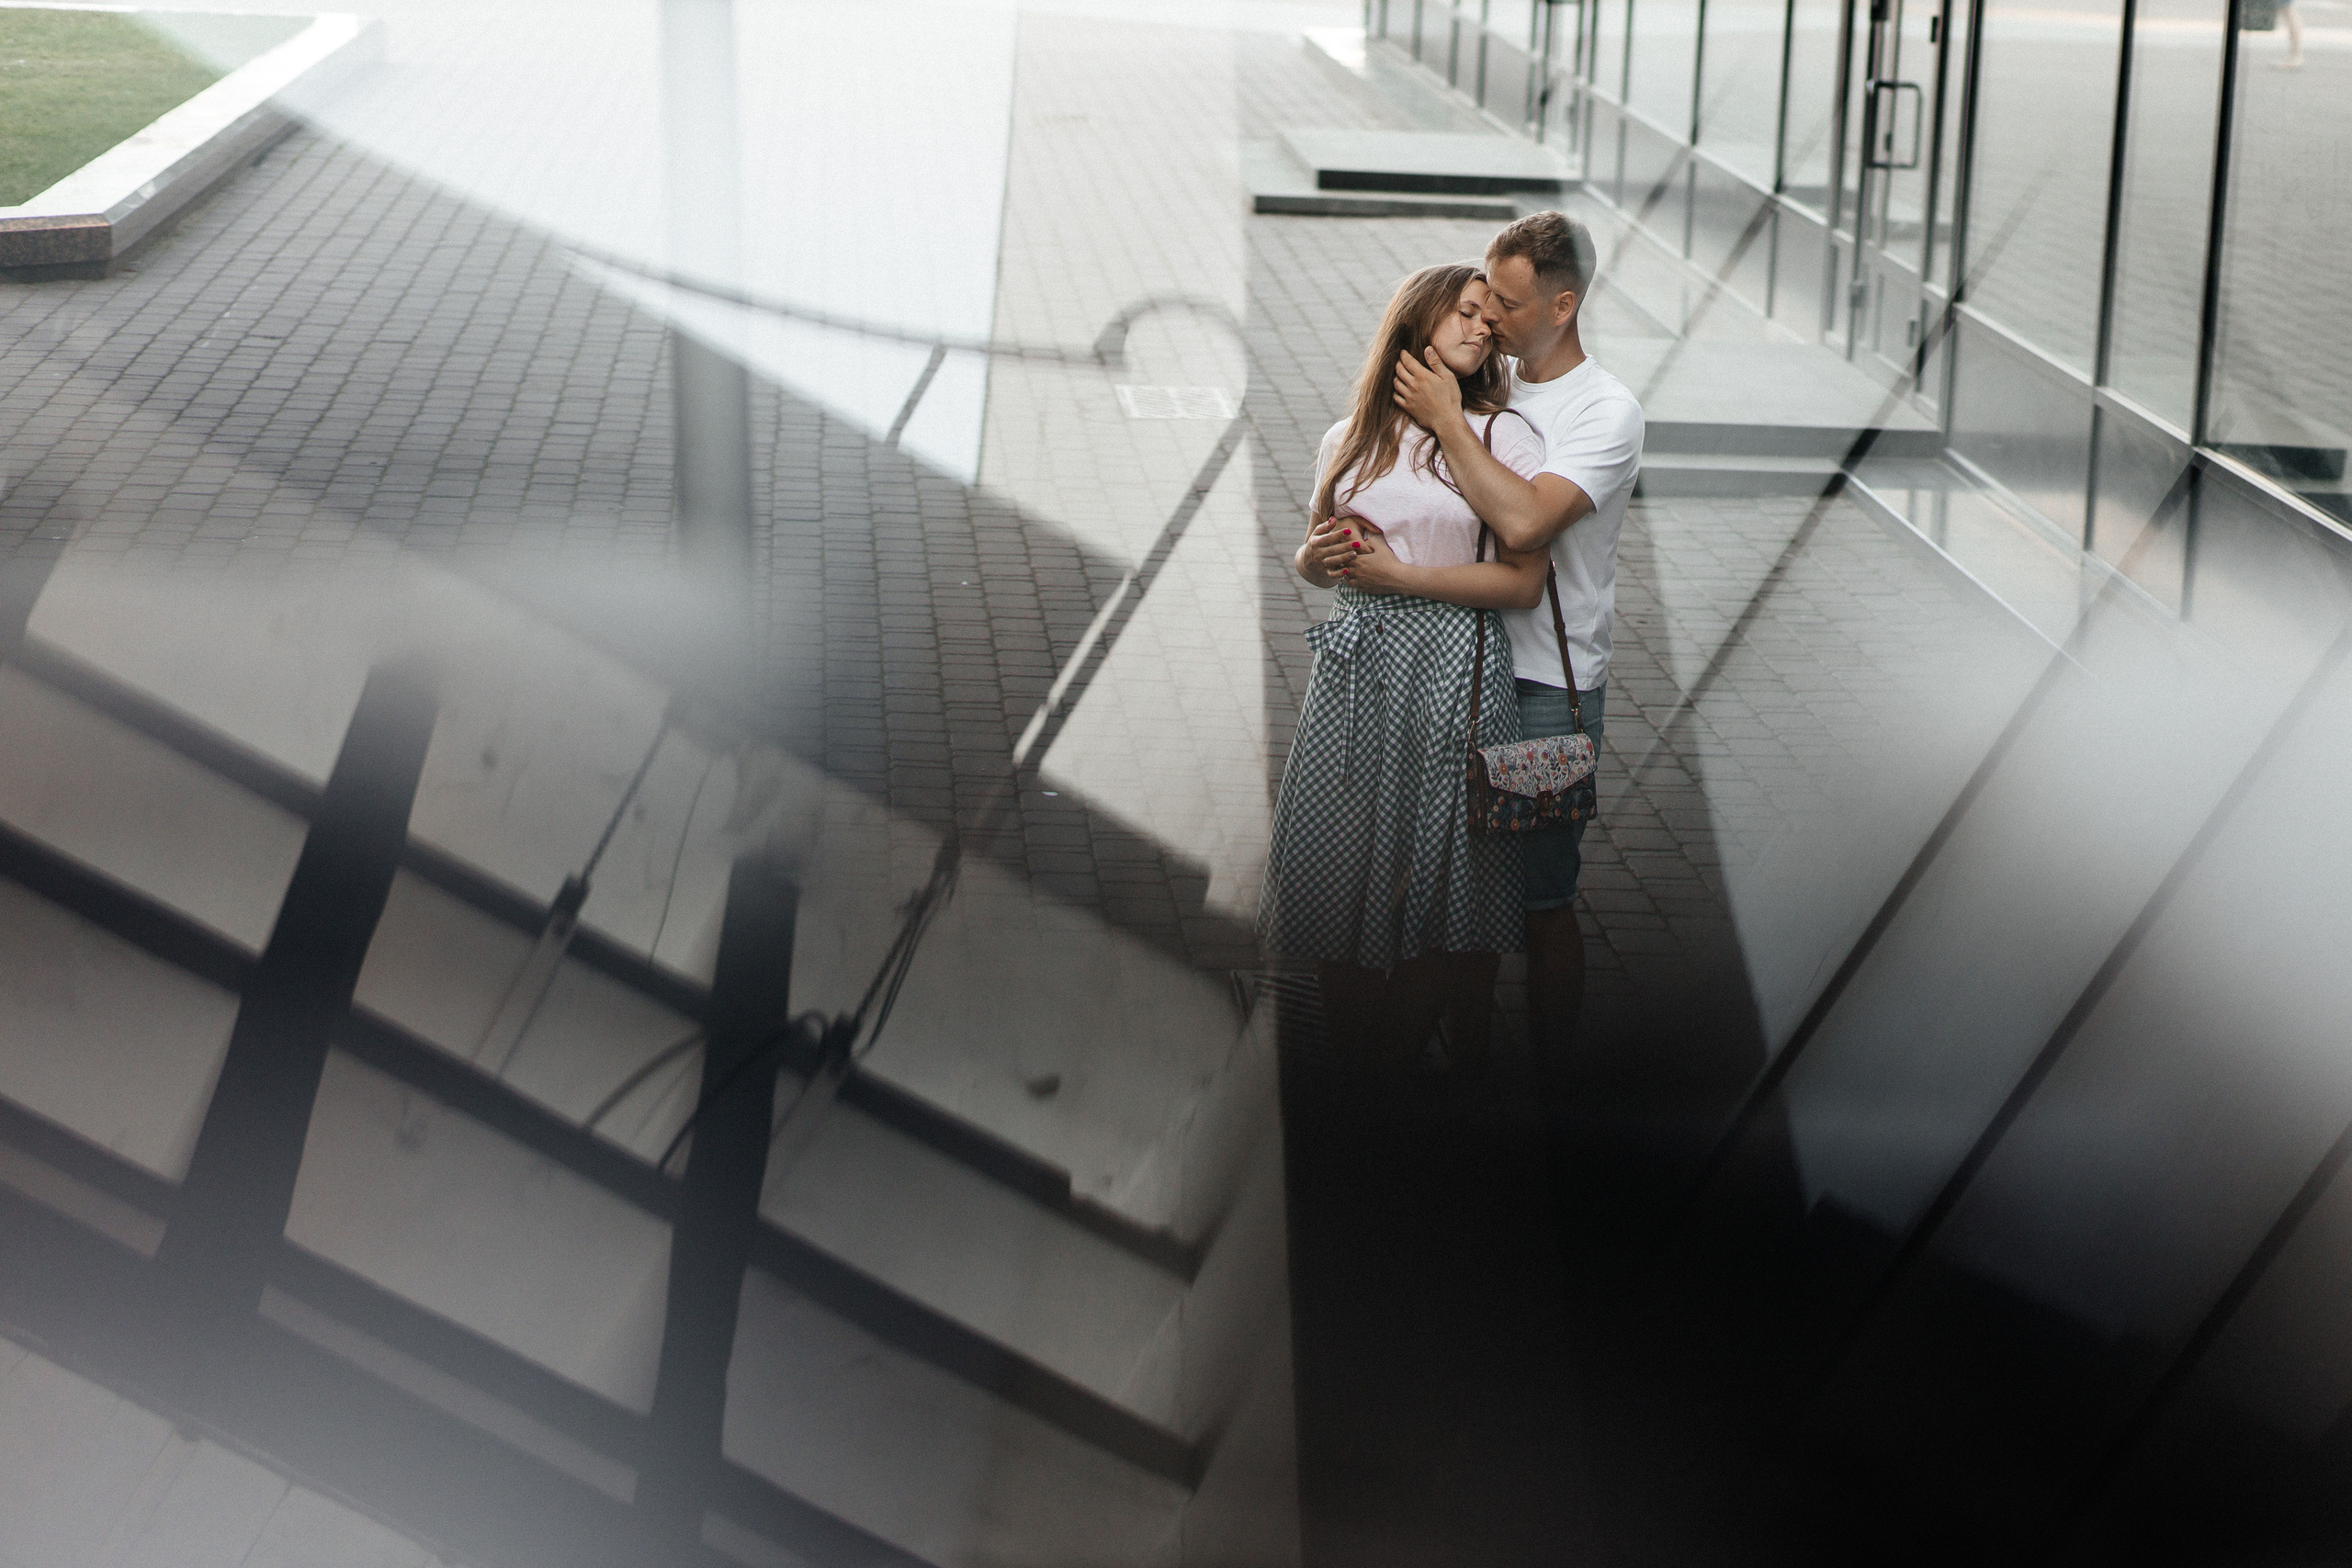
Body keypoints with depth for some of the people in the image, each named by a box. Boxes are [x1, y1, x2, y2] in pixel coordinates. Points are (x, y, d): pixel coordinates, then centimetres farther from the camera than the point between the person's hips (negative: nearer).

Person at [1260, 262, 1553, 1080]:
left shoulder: (1503, 436, -2)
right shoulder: (1348, 439, 12)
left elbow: (1523, 582, -10)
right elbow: (1315, 558, 23)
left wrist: (1397, 574, -13)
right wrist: (1315, 558, -1)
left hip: (1451, 668, -4)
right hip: (1351, 664, 4)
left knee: (1435, 859, 1)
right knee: (1333, 852, 5)